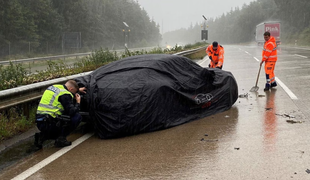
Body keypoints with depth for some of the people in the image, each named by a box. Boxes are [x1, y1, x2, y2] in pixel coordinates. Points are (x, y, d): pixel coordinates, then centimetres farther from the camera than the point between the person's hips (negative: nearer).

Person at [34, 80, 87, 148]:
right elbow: (71, 112, -15)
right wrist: (78, 102, 3)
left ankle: (42, 136, 11)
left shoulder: (54, 87, 16)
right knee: (77, 117, -2)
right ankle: (61, 138, -2)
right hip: (49, 124, -9)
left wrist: (78, 90, 42)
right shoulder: (65, 95, -10)